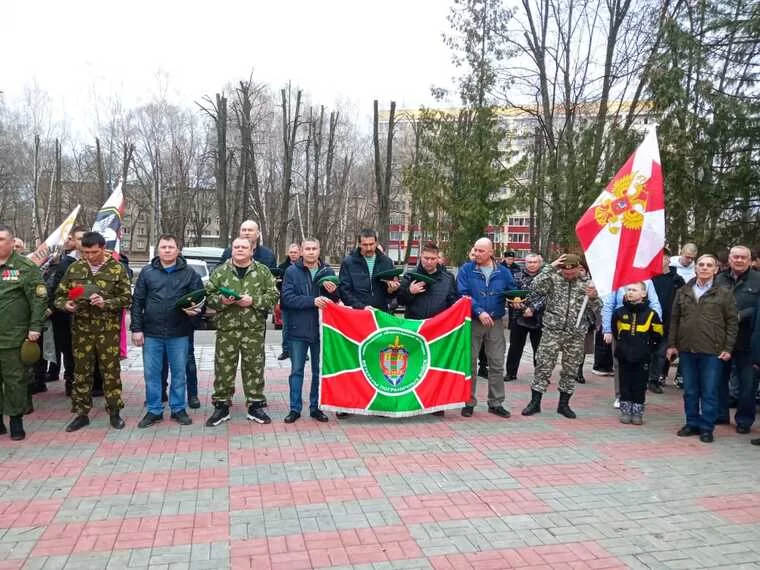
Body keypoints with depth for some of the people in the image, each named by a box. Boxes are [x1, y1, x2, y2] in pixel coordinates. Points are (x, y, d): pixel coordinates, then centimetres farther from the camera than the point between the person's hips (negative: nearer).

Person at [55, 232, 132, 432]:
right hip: (81, 329, 3)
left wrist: (106, 303, -21)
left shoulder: (117, 269, -3)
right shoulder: (74, 268, 6)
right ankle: (81, 414, 22)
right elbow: (59, 294, 11)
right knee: (81, 372, 10)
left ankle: (114, 412, 16)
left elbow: (126, 298, -4)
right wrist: (65, 304, -11)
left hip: (108, 329, -3)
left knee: (111, 371, 4)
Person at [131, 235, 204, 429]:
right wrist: (136, 328, -1)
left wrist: (195, 309, -19)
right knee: (151, 374, 8)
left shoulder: (189, 273, 1)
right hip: (151, 333, 1)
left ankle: (178, 409, 23)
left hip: (179, 334, -1)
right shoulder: (147, 272, 4)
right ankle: (154, 410, 21)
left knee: (179, 373, 9)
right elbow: (137, 301, 4)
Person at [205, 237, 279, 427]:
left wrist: (253, 301, -14)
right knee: (223, 368, 6)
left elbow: (273, 295, 1)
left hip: (254, 329, 0)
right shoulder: (220, 272, 5)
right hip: (226, 328, 0)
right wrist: (221, 300, -15)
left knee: (254, 368, 7)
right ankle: (221, 406, 20)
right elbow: (209, 296, 6)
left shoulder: (262, 271, 4)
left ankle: (255, 406, 20)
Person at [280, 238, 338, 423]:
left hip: (321, 328, 2)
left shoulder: (328, 271, 3)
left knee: (319, 371, 11)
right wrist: (312, 301, -22)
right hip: (298, 329, -2)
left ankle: (316, 407, 24)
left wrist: (333, 292, -14)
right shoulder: (292, 271, -3)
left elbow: (336, 300, 9)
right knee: (296, 370, 7)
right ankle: (295, 408, 17)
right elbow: (287, 298, -14)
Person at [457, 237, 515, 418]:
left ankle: (496, 403, 19)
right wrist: (479, 311, -20)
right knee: (470, 363, 4)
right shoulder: (466, 270, -3)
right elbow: (463, 294, -10)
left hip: (496, 323, 2)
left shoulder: (503, 272, 4)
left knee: (497, 364, 7)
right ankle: (469, 402, 16)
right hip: (472, 322, -2)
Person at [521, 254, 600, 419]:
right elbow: (535, 288, -18)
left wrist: (593, 297, -15)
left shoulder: (587, 283, 5)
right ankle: (535, 402, 8)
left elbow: (596, 308, 7)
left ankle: (564, 404, 23)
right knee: (543, 366, -2)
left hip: (576, 334, 2)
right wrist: (550, 267, -18)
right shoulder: (553, 278, -2)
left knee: (570, 369, 9)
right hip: (552, 330, -2)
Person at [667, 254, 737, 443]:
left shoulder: (724, 294, 2)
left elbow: (732, 322, 1)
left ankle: (707, 428, 13)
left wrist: (728, 348, -5)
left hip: (712, 351, -3)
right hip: (687, 349, 3)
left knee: (709, 392, 3)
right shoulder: (683, 292, 9)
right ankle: (692, 423, 23)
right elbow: (674, 319, 11)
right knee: (690, 391, 11)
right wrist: (672, 344, 5)